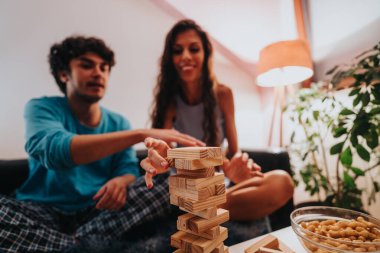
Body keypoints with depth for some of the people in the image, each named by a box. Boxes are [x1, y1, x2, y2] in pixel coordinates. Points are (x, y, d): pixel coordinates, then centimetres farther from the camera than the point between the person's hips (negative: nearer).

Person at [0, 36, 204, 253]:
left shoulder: (119, 123, 6)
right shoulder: (42, 108, -4)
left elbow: (129, 170, 0)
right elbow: (54, 151, -26)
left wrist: (121, 181, -27)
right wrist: (141, 134, -37)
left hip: (100, 212, 3)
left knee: (166, 182, -20)